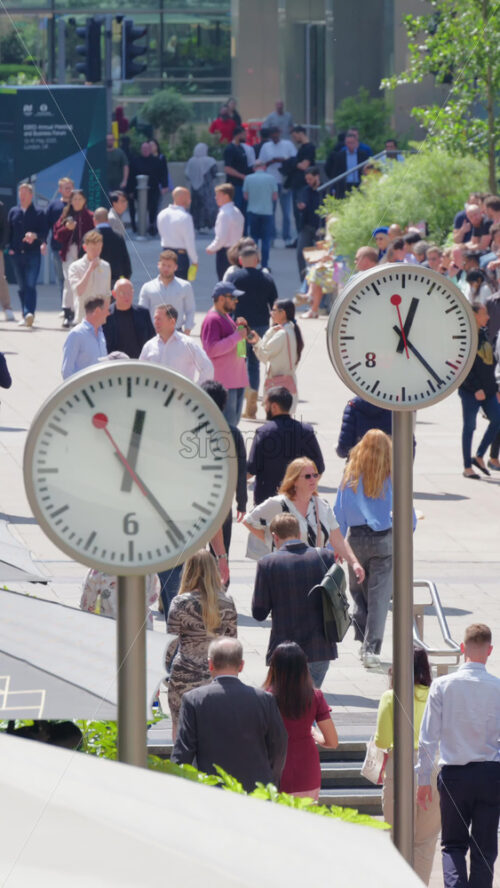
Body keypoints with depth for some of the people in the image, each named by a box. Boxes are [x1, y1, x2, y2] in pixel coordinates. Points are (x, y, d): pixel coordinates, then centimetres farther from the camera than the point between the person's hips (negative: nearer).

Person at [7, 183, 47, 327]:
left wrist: (35, 235, -22)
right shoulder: (13, 212, 12)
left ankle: (29, 314, -24)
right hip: (17, 254, 4)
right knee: (21, 287, 7)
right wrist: (10, 248, 0)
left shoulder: (38, 213, 3)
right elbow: (9, 231, 12)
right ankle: (26, 316, 14)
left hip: (33, 253, -4)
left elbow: (44, 233, -2)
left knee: (31, 285, -14)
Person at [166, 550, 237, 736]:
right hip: (217, 677, 3)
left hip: (186, 676, -3)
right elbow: (232, 641, 8)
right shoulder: (227, 602, 0)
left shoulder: (180, 603, -10)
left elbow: (171, 643, -7)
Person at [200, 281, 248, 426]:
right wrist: (237, 336, -21)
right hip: (223, 381, -10)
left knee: (234, 421, 12)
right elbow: (211, 349, -23)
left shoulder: (225, 316, 19)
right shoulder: (212, 319, -13)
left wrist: (242, 327, 11)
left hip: (237, 379, 10)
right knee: (228, 422, -13)